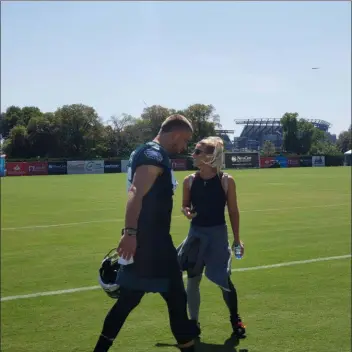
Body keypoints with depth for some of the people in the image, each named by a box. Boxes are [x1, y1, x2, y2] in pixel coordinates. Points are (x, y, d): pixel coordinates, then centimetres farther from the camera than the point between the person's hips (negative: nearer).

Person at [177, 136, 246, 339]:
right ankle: (194, 322, 23)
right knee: (193, 280, 7)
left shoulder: (226, 181, -9)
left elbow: (233, 211, -2)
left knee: (224, 280, -1)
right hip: (196, 234, 3)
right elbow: (185, 206, 9)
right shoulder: (189, 181, -2)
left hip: (218, 234, -3)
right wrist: (187, 212, -15)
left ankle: (235, 320, 21)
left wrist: (237, 239, -1)